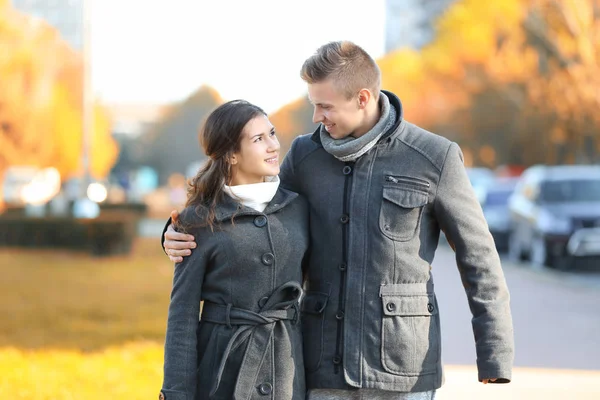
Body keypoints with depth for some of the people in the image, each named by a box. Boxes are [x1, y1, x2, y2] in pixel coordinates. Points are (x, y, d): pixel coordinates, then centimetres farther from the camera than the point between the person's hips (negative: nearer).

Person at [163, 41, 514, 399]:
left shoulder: (433, 158, -7)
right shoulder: (306, 155, 4)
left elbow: (479, 259, -3)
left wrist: (496, 355, -6)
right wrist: (185, 235, -4)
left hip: (402, 367, -4)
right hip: (326, 367, 4)